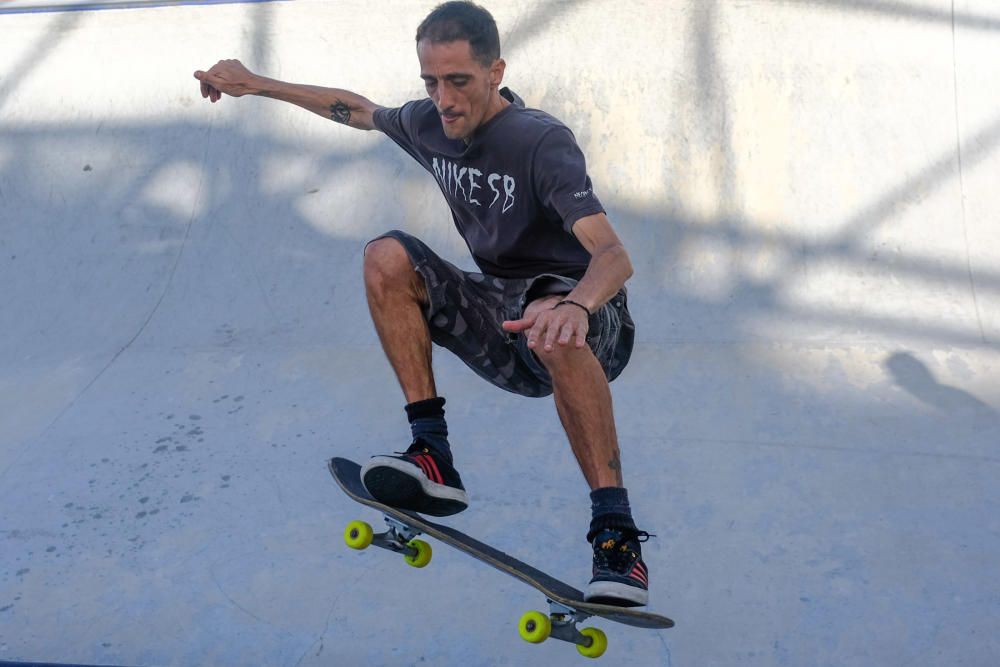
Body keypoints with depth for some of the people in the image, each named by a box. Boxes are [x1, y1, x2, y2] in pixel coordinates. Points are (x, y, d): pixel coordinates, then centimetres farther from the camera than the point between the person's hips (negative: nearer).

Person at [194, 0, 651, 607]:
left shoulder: (542, 142, -21)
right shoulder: (429, 125, 0)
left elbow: (614, 254, -34)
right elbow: (359, 109, 24)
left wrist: (577, 305, -56)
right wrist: (256, 85, 25)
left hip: (591, 334, -6)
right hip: (502, 329, 7)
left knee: (552, 327, -42)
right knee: (388, 257, -12)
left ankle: (615, 528, -36)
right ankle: (433, 456, -18)